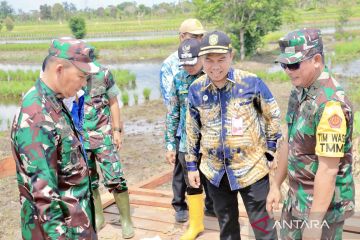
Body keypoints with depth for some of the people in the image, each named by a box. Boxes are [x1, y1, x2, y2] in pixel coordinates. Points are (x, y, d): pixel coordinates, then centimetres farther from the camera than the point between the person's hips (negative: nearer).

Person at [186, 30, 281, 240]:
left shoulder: (251, 83, -14)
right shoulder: (196, 89, -5)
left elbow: (273, 116, -1)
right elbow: (192, 130, 7)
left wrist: (271, 151, 0)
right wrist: (192, 165, 9)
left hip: (252, 166, -3)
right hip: (215, 170, 3)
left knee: (261, 222, 7)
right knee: (226, 223, 21)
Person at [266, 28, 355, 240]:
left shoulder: (331, 103, -27)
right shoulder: (299, 92, 2)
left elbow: (328, 169, -26)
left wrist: (314, 222, -22)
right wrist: (276, 185, 14)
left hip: (324, 205, -8)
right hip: (296, 198, 8)